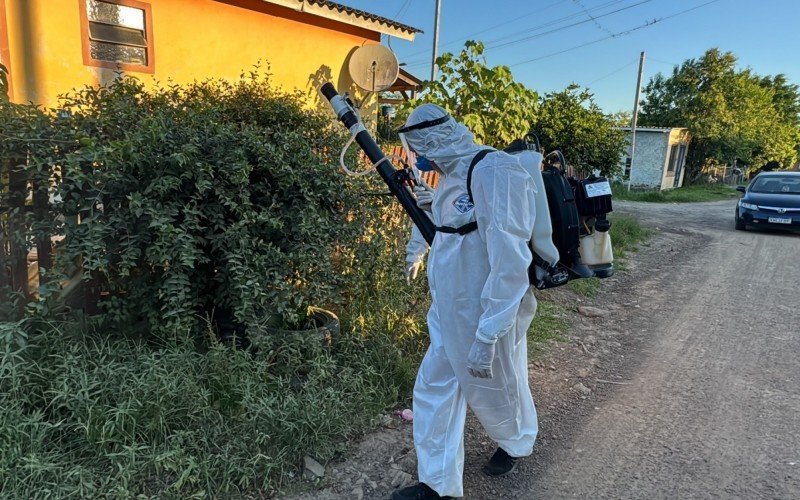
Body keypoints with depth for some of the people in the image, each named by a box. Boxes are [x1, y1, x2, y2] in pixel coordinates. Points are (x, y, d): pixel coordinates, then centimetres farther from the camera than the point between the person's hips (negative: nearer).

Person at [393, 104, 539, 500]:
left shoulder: (496, 174, -26)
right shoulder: (454, 176, 3)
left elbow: (511, 265, -29)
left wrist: (486, 336, -27)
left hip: (485, 317, -8)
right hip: (448, 312, 8)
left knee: (497, 391, 17)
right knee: (433, 391, 12)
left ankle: (518, 444, 50)